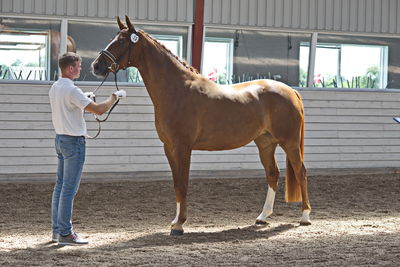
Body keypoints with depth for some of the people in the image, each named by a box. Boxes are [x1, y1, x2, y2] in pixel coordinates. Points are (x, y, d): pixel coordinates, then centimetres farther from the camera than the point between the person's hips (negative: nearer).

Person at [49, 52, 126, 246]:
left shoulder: (54, 88, 9)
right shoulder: (72, 90, -19)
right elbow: (99, 110, -22)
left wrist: (85, 100, 20)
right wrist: (115, 97, -7)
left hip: (60, 139, 10)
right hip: (74, 142, -9)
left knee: (60, 185, 13)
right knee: (69, 188, -6)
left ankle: (57, 230, 18)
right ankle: (65, 233, -4)